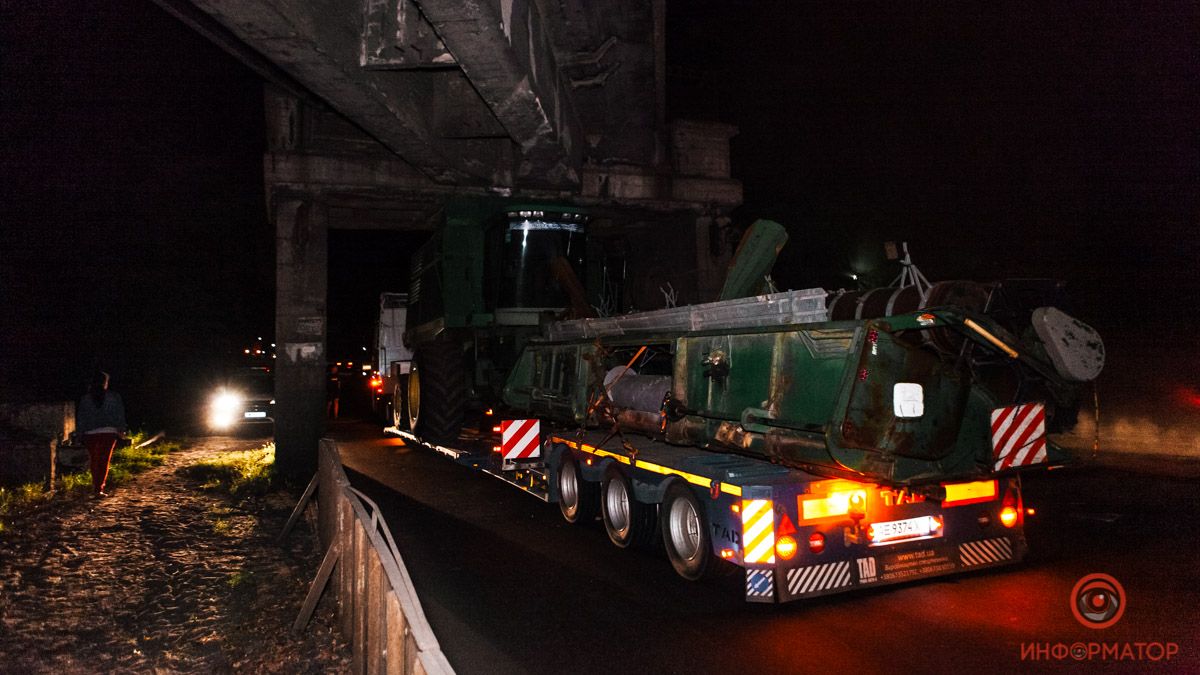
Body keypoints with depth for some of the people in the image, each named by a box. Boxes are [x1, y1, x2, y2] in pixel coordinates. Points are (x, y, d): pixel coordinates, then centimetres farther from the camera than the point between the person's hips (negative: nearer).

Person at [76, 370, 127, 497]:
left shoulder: (85, 399, 4)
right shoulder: (114, 397, -1)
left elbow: (80, 417, 7)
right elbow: (120, 414, 1)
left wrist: (80, 432, 16)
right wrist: (121, 429, 11)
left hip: (90, 433, 2)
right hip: (109, 432, -2)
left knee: (94, 461, 15)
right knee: (104, 461, 1)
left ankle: (95, 487, 20)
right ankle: (98, 488, -5)